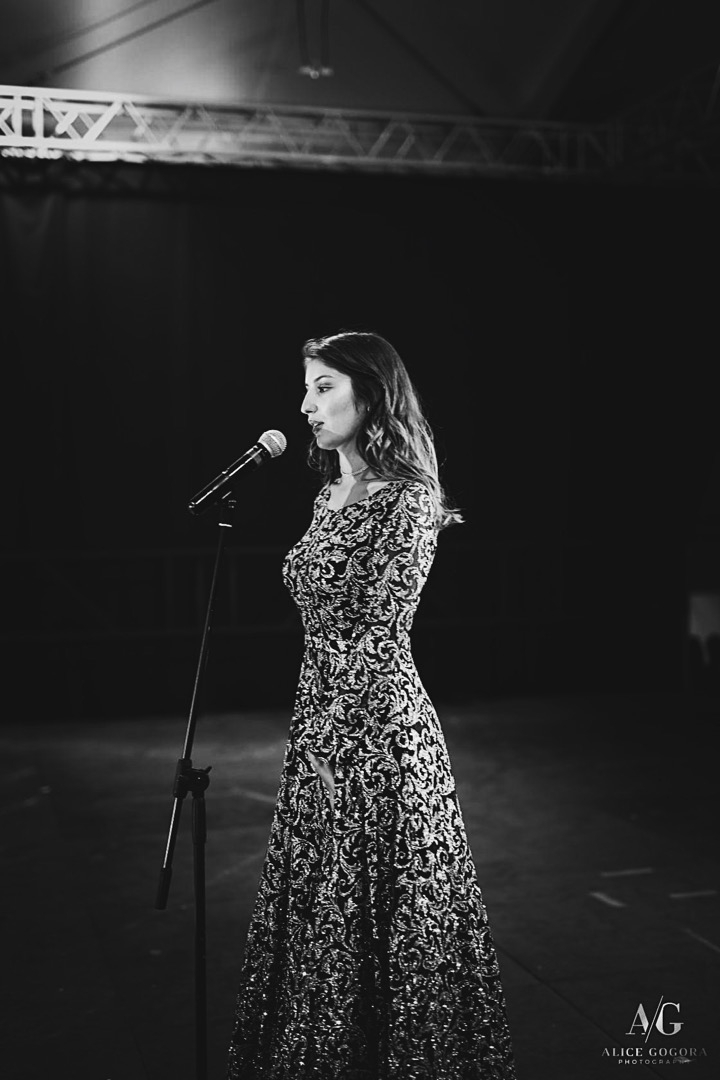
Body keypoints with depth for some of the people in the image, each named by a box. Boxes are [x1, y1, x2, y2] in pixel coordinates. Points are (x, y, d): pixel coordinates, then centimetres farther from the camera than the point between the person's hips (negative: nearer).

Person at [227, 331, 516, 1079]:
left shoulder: (405, 502, -14)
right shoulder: (330, 495, 12)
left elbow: (374, 643, -16)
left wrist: (325, 740, -15)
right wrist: (311, 733, 14)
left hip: (375, 725, -8)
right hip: (322, 718, 8)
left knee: (380, 906, 3)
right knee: (318, 907, 16)